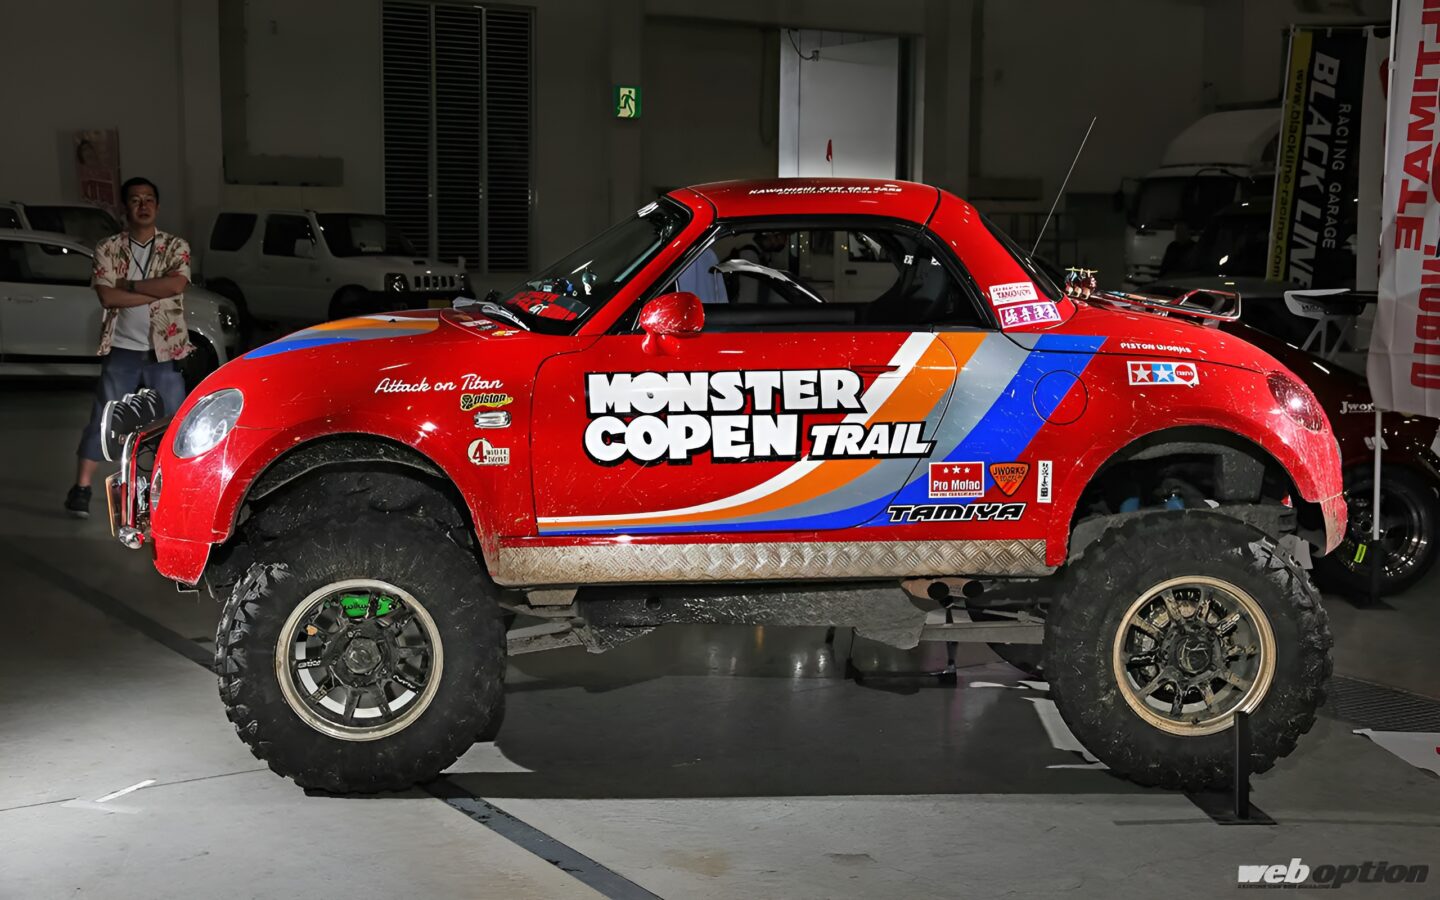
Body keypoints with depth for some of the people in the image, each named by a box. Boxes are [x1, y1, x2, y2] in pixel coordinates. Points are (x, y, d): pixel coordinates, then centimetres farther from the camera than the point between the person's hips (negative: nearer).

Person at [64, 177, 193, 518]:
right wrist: (157, 292, -14)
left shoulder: (176, 247, 1)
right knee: (102, 420, 1)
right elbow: (107, 296, -13)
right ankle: (81, 488, 7)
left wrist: (129, 284, -14)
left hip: (165, 351, 0)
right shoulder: (108, 248, 0)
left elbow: (177, 285, -18)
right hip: (121, 351, 0)